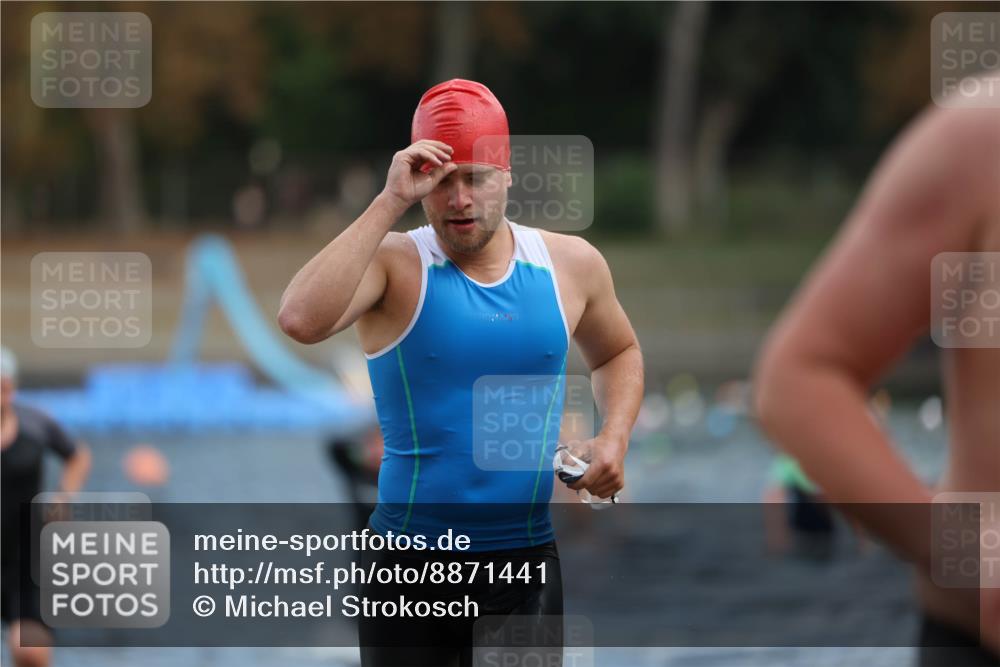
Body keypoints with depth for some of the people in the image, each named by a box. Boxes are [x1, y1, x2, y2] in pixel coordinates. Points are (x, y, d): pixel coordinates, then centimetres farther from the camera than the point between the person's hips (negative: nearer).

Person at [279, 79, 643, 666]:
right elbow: (301, 320, -28)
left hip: (527, 558, 3)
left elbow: (618, 353, 24)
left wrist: (614, 436, 4)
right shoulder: (394, 265, -8)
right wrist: (390, 204, -24)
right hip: (413, 561, -3)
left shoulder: (571, 264, 4)